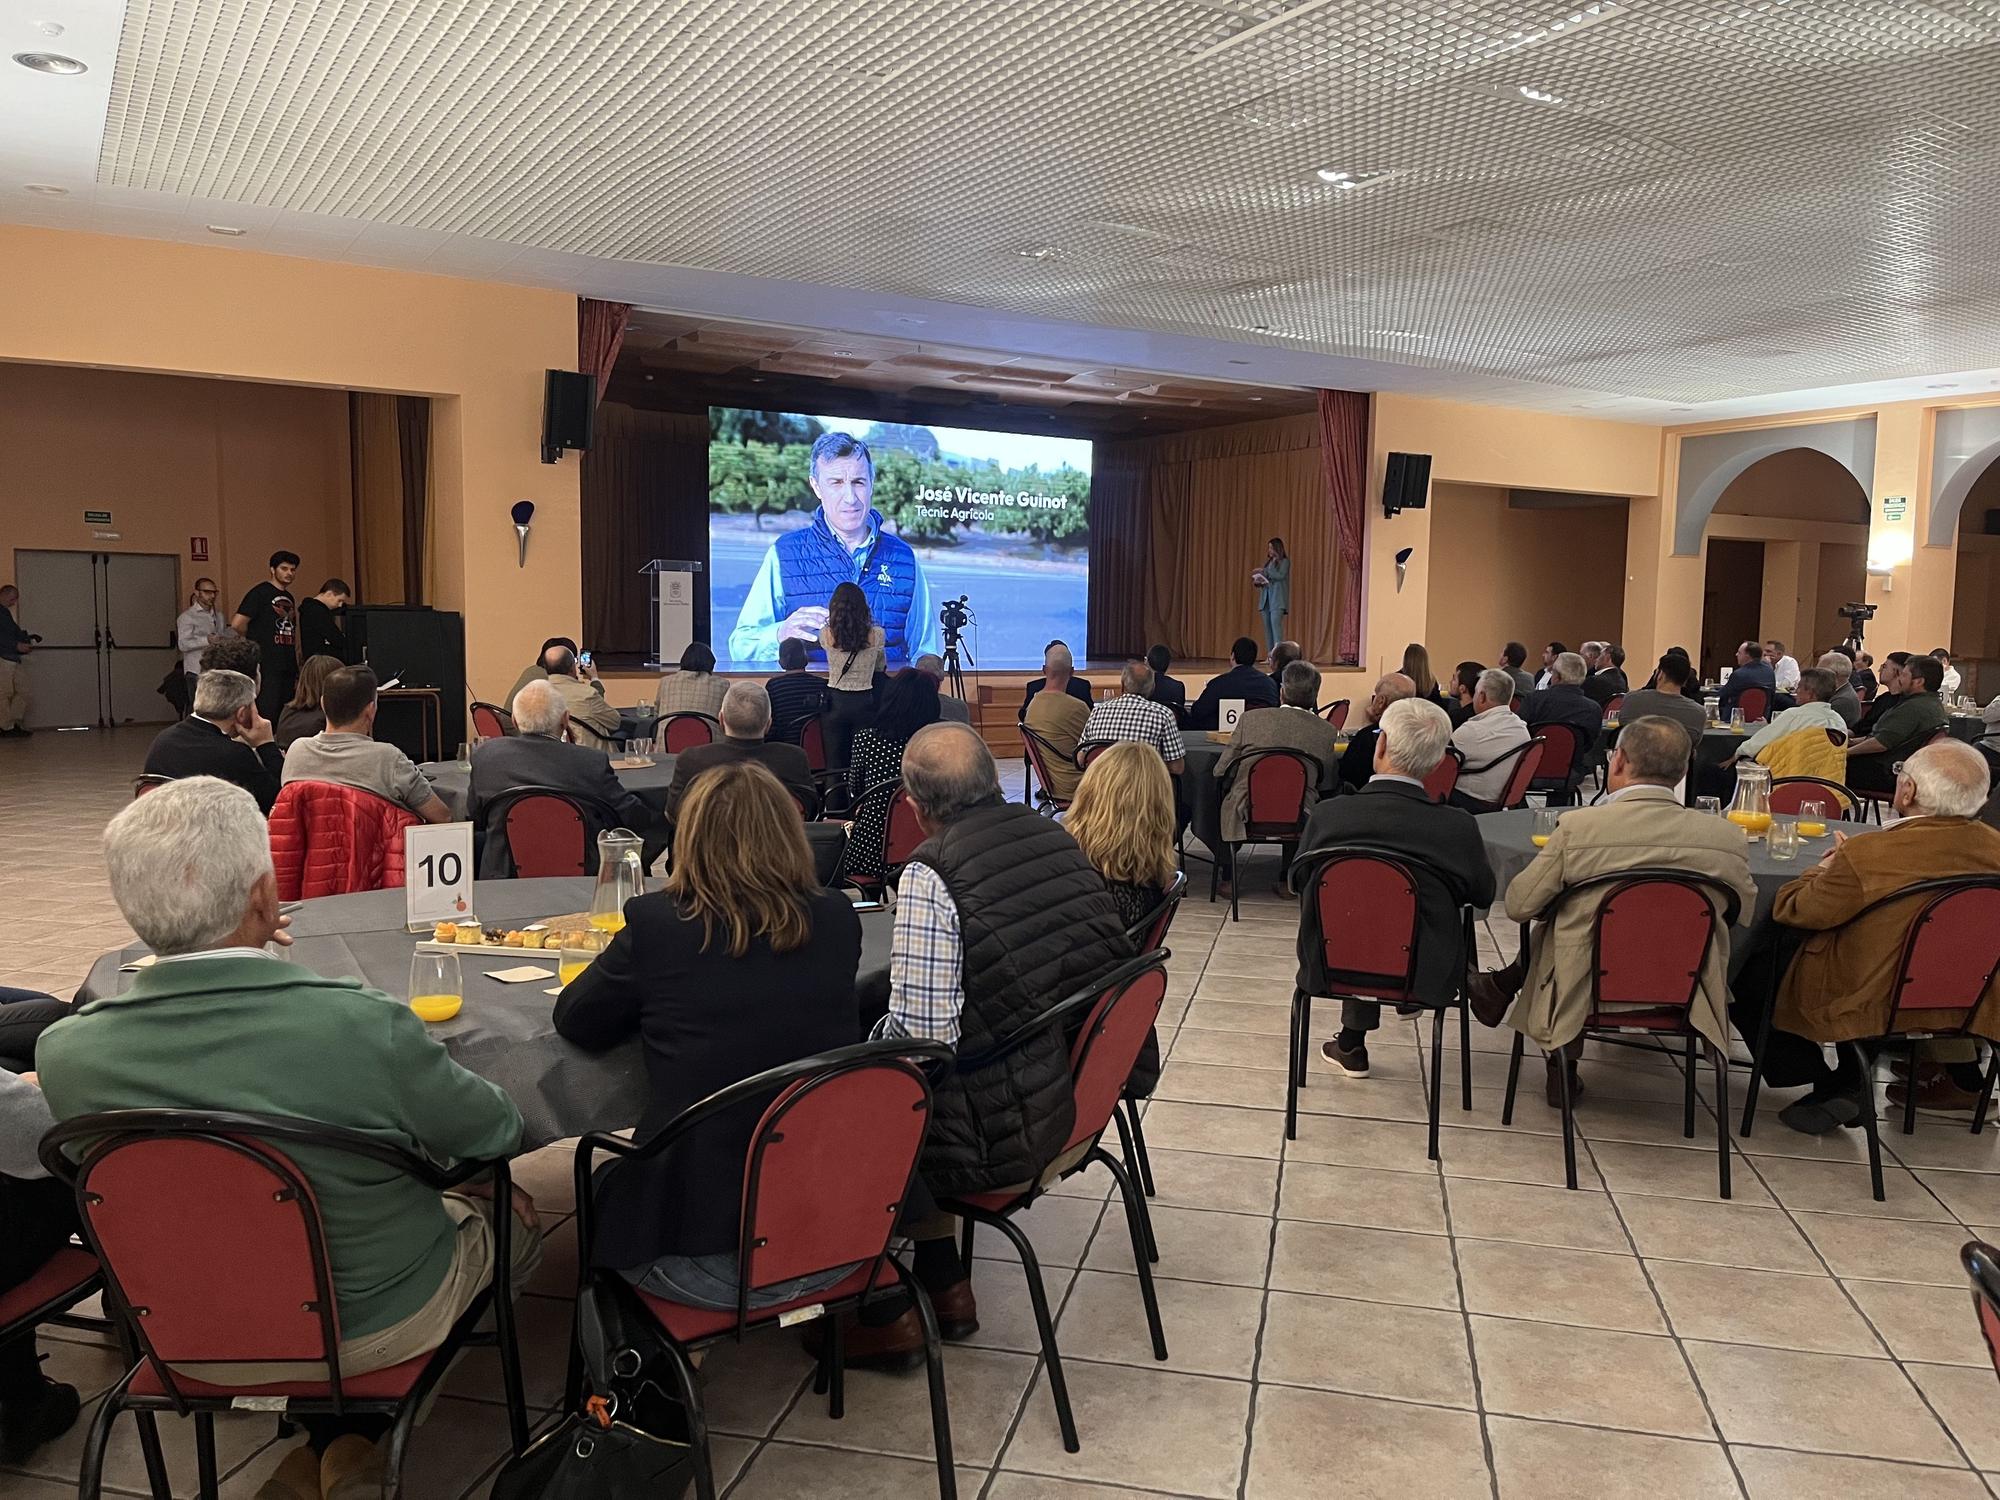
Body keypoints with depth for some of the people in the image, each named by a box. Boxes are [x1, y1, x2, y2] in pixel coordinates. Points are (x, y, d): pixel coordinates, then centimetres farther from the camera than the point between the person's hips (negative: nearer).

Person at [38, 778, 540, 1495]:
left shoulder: (64, 1051, -22)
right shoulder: (366, 1024, -33)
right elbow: (497, 1132, -15)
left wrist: (222, 960, 7)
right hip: (378, 1324, -4)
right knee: (511, 1210, 24)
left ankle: (327, 1442, 28)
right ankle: (353, 1439, 24)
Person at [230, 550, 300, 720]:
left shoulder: (289, 598, 17)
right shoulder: (260, 593, -6)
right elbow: (237, 624, -15)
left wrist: (297, 672, 17)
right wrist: (255, 639, 2)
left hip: (288, 667, 8)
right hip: (266, 666, -8)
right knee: (266, 714, -9)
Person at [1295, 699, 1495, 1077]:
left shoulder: (1328, 814, -18)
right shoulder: (1459, 827, -19)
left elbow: (1298, 880, 0)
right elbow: (1483, 895, 0)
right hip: (1426, 976, 0)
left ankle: (1352, 1045, 35)